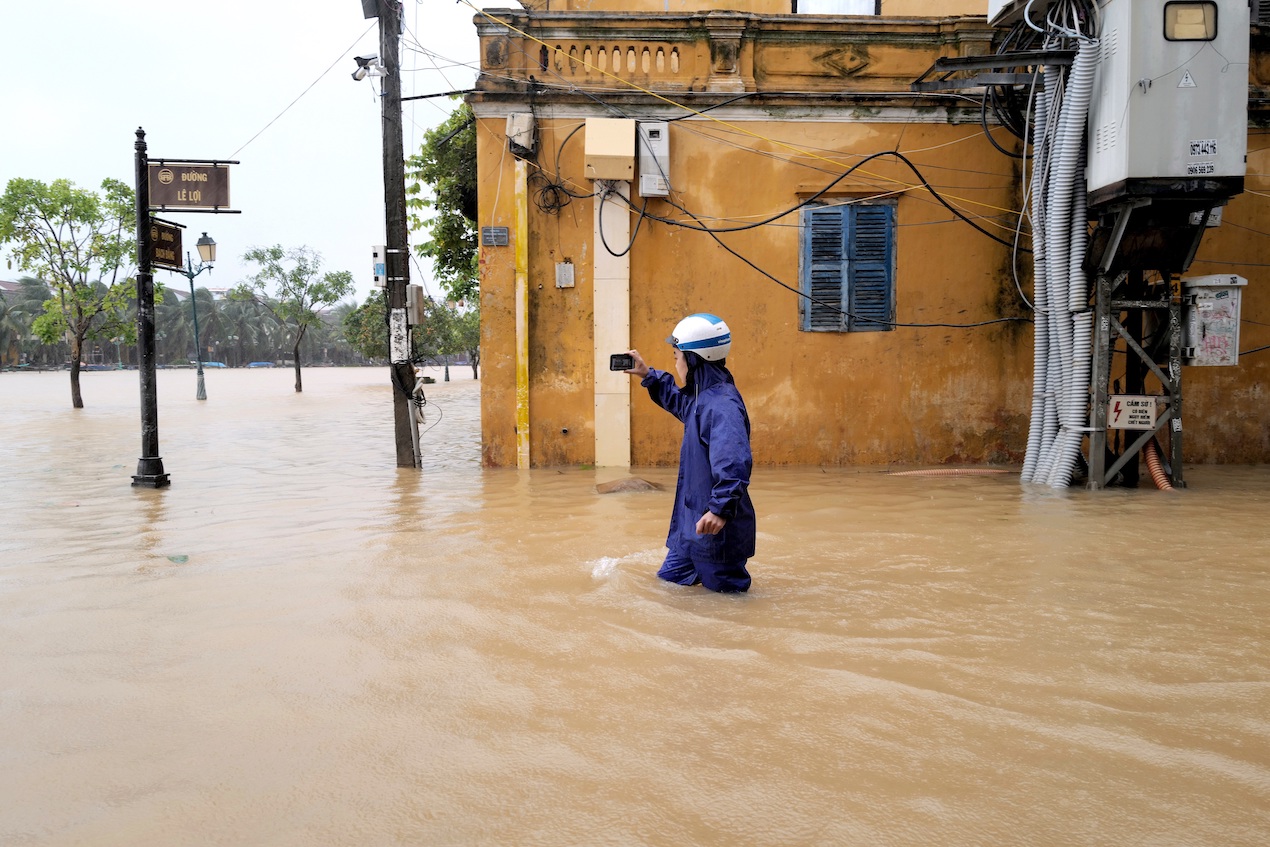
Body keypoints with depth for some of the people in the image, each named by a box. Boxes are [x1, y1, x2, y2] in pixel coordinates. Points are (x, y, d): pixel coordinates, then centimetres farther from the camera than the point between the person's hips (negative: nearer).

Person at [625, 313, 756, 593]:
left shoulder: (722, 406, -24)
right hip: (691, 522, 10)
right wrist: (649, 376, 28)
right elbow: (679, 402, 33)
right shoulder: (702, 397, 8)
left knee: (724, 589, 6)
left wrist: (720, 508, -43)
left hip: (715, 528, -10)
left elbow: (733, 462, -36)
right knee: (667, 581, 19)